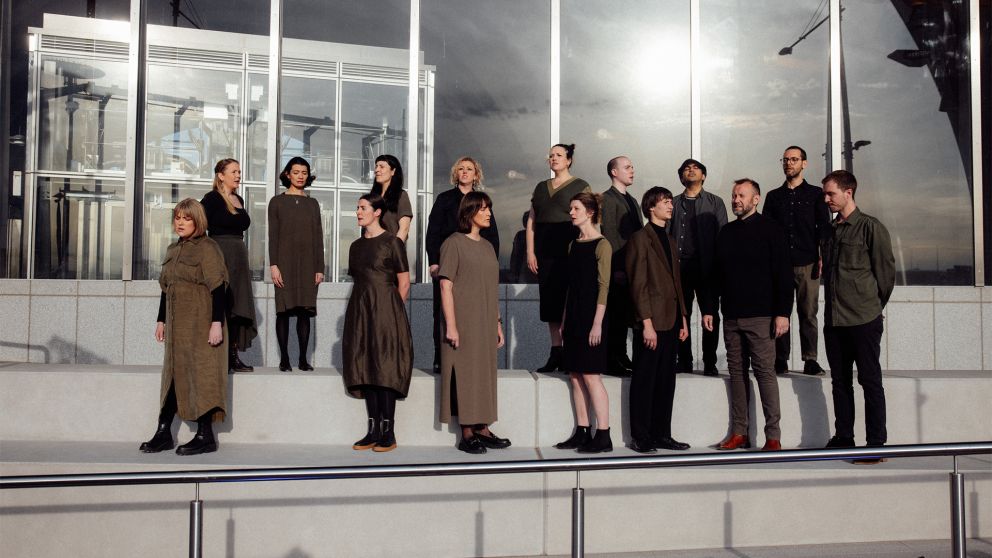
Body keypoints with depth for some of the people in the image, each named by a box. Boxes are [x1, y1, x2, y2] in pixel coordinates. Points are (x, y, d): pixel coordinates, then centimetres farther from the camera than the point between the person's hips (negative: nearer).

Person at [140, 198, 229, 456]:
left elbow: (218, 287, -14)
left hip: (201, 324, -8)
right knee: (174, 375, 10)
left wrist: (217, 323, -20)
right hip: (177, 324, 8)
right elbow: (166, 288, 20)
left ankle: (205, 436, 2)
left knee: (200, 374, -5)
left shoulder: (207, 248, -8)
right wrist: (161, 320, 18)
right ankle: (163, 434, 16)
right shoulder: (173, 250, 15)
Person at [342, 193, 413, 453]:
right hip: (360, 311, 7)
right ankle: (373, 431, 9)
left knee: (385, 369, -7)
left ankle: (388, 434, -2)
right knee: (366, 370, 4)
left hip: (385, 310, -6)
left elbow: (404, 282, -4)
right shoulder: (356, 246, 15)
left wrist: (390, 310, -3)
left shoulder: (392, 242, -4)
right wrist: (363, 308, 11)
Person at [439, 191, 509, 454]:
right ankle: (467, 433, 2)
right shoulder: (454, 243, -5)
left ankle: (482, 429, 15)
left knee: (485, 372, 8)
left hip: (486, 323, 7)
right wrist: (450, 324, -17)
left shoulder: (487, 247, 15)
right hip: (463, 322, -7)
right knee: (464, 372, -4)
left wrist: (498, 322, 14)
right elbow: (446, 286, -11)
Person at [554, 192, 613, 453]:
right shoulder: (573, 245, 15)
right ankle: (582, 433, 14)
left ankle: (603, 436, -2)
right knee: (575, 376, 8)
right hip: (573, 315, 8)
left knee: (590, 375, -8)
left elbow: (603, 286, -12)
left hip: (591, 315, -8)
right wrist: (564, 321, 14)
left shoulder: (602, 245, -8)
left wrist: (597, 323, -17)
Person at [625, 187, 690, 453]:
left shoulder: (670, 241, 19)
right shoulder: (640, 238, -5)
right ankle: (640, 437, 7)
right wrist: (647, 322, -16)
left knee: (666, 381, 10)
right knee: (644, 381, 0)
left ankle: (661, 434, 18)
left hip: (671, 321, 8)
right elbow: (638, 284, -11)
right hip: (651, 322, -8)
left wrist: (683, 318, 14)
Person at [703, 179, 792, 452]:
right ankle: (739, 432, 14)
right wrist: (709, 309, 11)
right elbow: (716, 274, 17)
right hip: (731, 316, 5)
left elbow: (783, 274, -7)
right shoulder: (726, 232, 14)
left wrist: (782, 312, -13)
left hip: (760, 316, -5)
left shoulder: (769, 229, -2)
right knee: (736, 372, 8)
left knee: (765, 372, -5)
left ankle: (773, 436, 1)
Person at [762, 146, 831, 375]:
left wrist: (822, 257, -5)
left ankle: (810, 360, 3)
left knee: (808, 313, -2)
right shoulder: (773, 196, 16)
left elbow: (824, 227, 7)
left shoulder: (816, 194, 11)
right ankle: (780, 360, 4)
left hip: (807, 263, -1)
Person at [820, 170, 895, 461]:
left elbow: (886, 270, -4)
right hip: (834, 319, 6)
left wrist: (873, 305, 4)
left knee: (870, 380, -1)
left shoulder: (870, 227, -6)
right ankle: (843, 438, 20)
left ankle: (876, 443, 6)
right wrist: (834, 304, 15)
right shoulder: (830, 230, 14)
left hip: (863, 319, -6)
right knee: (840, 381, 11)